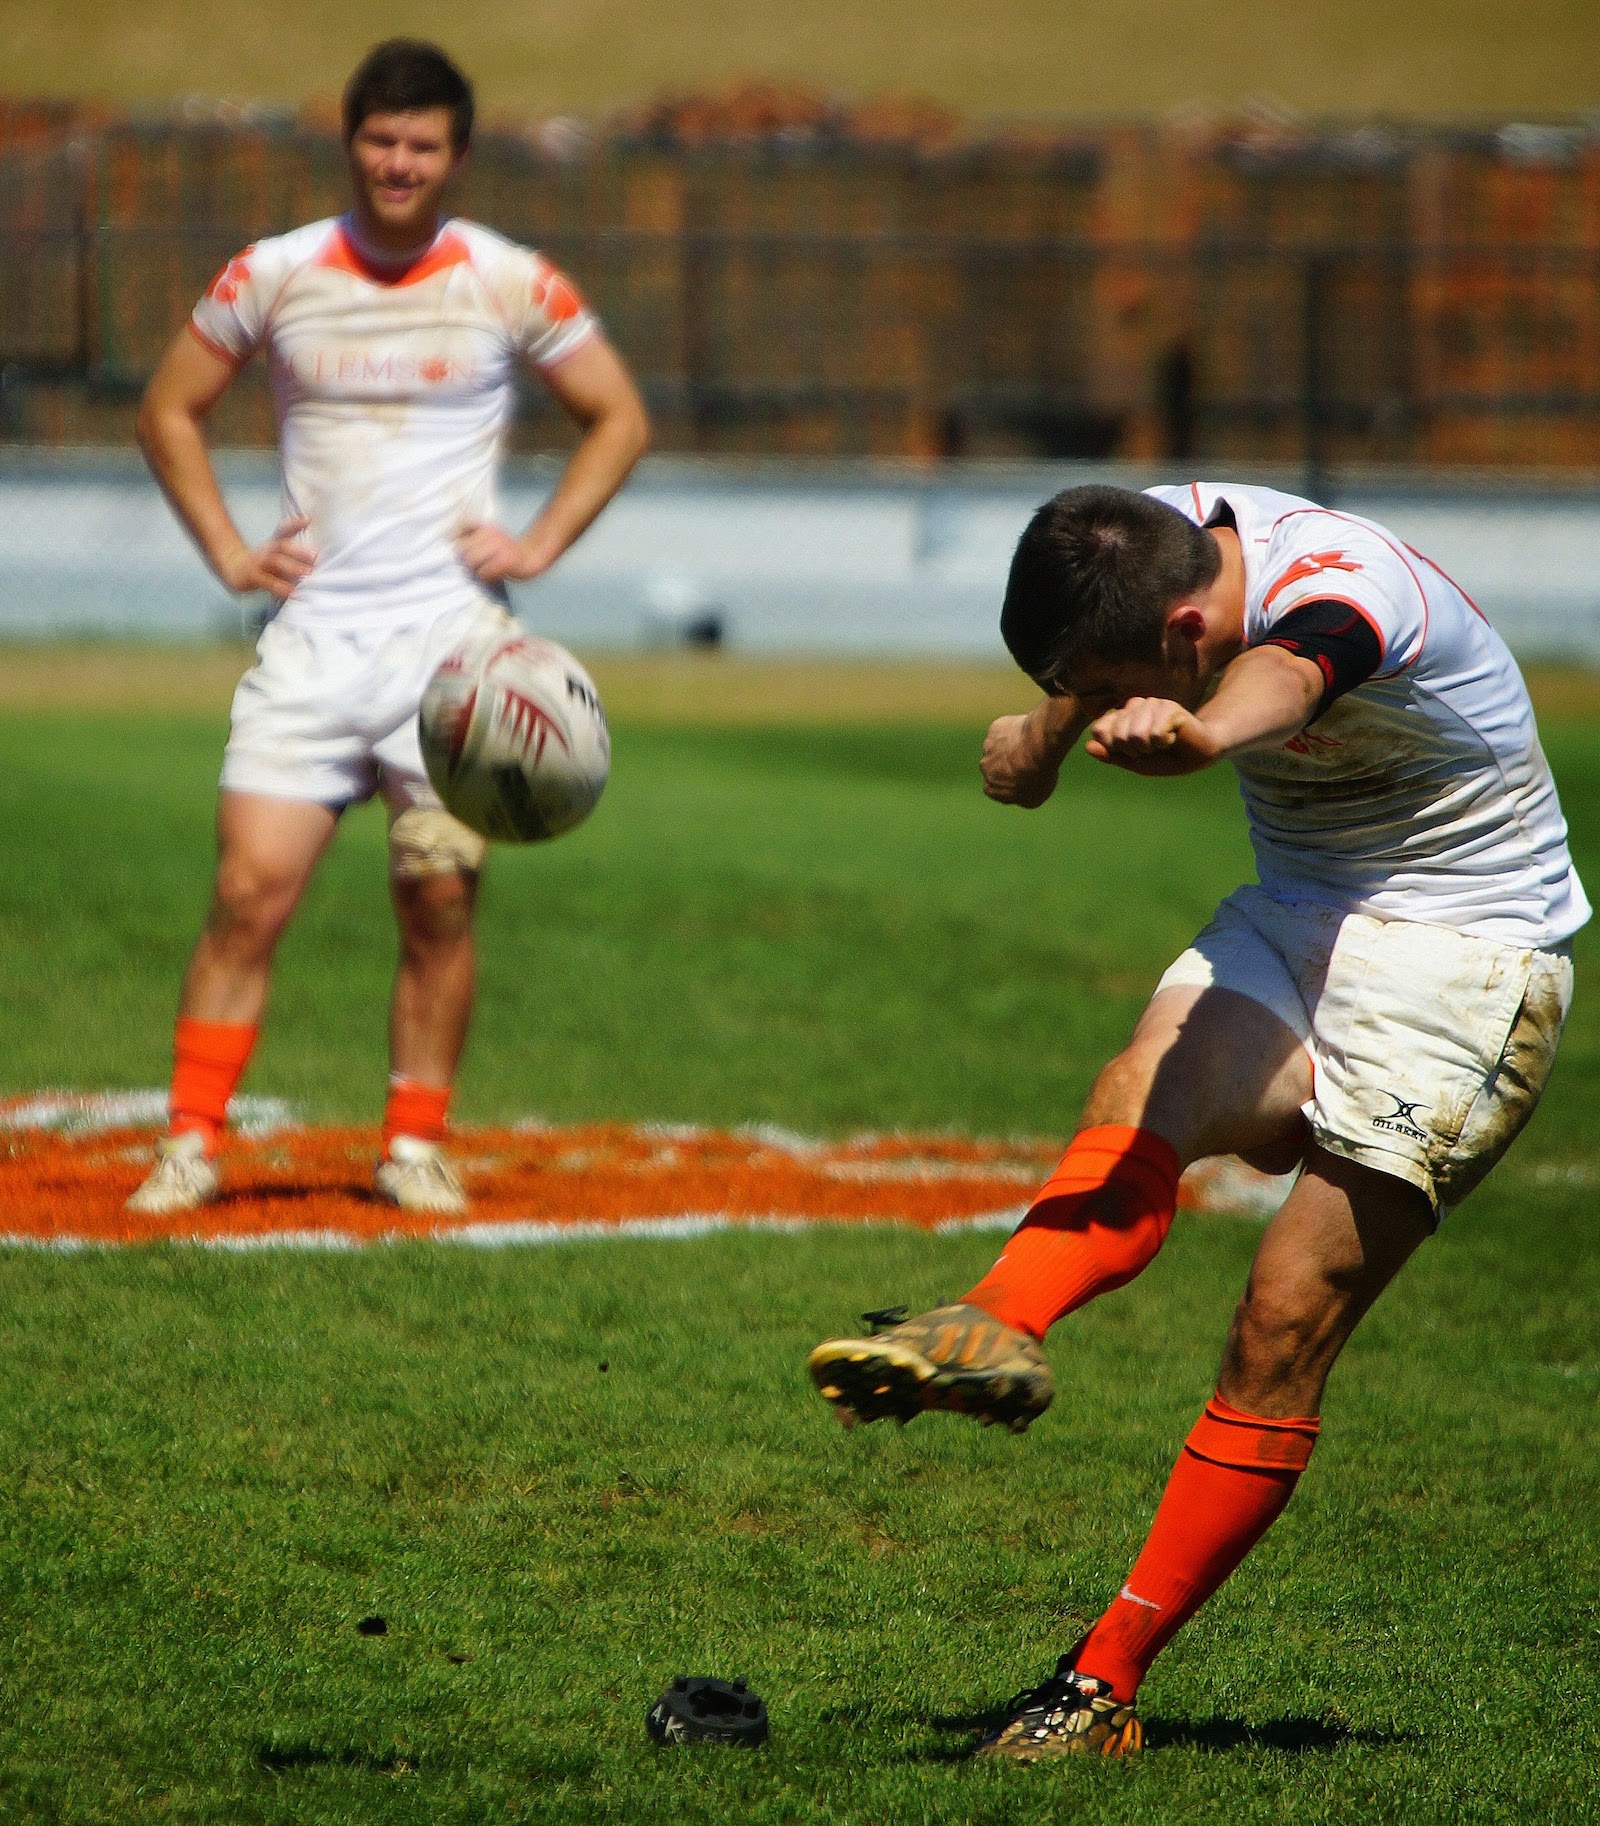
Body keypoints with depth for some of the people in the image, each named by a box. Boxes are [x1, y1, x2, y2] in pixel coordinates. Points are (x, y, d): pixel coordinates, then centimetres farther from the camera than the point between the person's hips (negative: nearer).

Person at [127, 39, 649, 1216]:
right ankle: (192, 1142, -4)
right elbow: (170, 413, 15)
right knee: (252, 887, -9)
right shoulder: (275, 277, 3)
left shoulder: (510, 285, 1)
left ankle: (415, 1146, 9)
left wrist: (538, 545, 2)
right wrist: (230, 554, 4)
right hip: (314, 633, 0)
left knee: (441, 899, -3)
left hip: (451, 633, 0)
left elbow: (619, 419, 13)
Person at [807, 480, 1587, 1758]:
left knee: (1288, 1323, -16)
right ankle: (993, 1335, -53)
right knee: (1146, 1091, -28)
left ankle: (1106, 1679, -12)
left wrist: (1197, 733, -76)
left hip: (1464, 958, -7)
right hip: (1297, 918, 7)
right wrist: (1046, 731, 2)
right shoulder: (1164, 538, -7)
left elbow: (1286, 674, -56)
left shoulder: (1346, 586, -30)